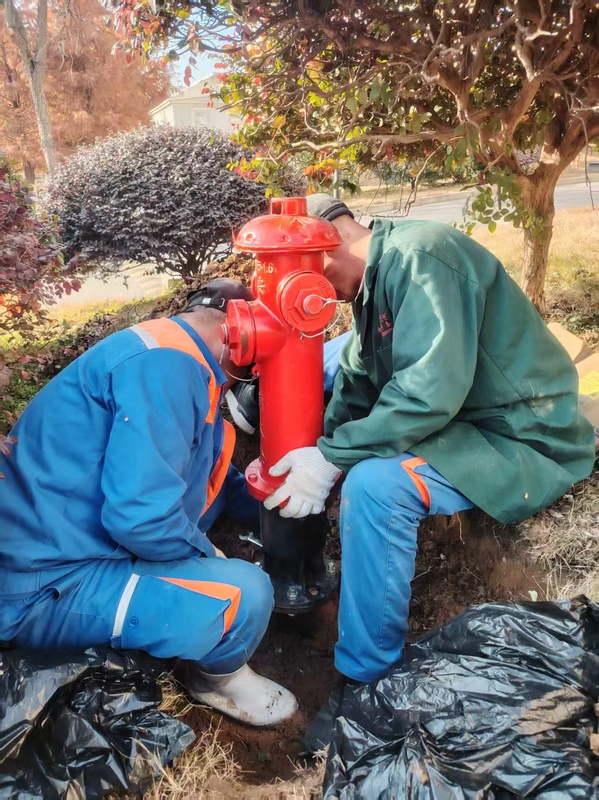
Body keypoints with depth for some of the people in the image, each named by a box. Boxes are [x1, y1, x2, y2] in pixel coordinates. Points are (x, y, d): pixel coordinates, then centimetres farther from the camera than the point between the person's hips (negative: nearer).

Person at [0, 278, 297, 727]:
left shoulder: (169, 356, 11)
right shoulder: (165, 364, -21)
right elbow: (141, 515, -31)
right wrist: (206, 554, -12)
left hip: (76, 541, 10)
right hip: (45, 585, -10)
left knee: (217, 442, 10)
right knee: (245, 595, -21)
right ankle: (217, 676, 15)